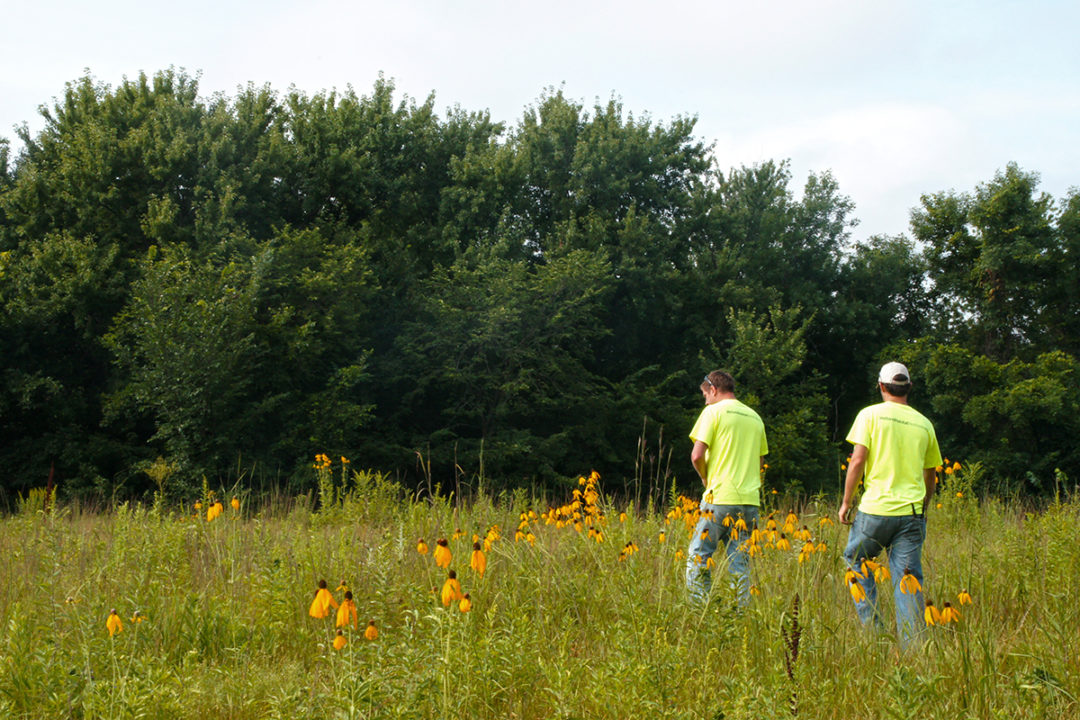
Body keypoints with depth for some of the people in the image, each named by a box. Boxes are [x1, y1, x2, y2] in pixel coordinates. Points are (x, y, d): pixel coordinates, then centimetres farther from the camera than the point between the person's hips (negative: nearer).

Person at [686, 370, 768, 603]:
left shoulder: (714, 411, -2)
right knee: (740, 562, 7)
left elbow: (697, 455, -9)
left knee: (698, 555, 0)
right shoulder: (755, 417, 17)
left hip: (720, 497, -6)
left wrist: (705, 477, 8)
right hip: (750, 499, 6)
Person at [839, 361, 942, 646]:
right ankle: (913, 642, -1)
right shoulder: (924, 423, 11)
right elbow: (931, 475, 17)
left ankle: (871, 626, 9)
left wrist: (846, 502, 1)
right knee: (908, 578, 3)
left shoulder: (871, 414, -1)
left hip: (875, 508, -3)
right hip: (912, 512, 3)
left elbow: (857, 460, -7)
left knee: (857, 562, 16)